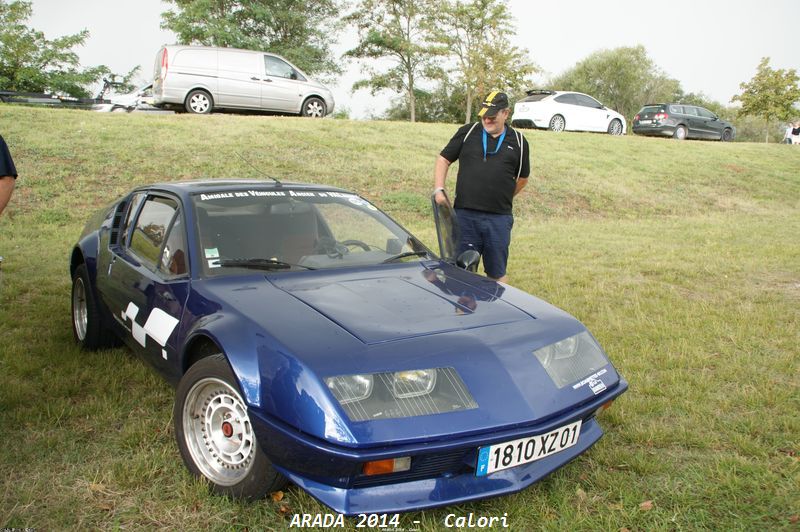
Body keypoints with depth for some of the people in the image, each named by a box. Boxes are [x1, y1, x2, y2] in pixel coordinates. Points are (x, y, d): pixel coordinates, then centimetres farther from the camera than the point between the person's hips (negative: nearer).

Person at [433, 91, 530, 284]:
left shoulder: (518, 142, 7)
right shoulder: (467, 132, 4)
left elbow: (523, 179, 18)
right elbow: (443, 159, 9)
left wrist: (503, 197, 12)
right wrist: (438, 190, -3)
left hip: (499, 218, 0)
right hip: (465, 216, 0)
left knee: (497, 273, 9)